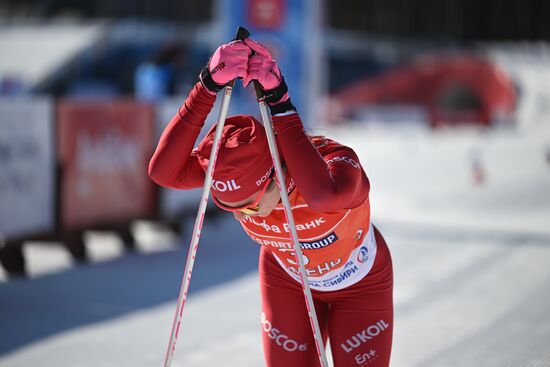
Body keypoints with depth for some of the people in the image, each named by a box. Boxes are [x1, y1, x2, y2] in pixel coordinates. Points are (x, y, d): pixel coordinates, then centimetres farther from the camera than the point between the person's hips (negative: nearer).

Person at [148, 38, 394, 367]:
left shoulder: (335, 160, -38)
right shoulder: (233, 169, -27)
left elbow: (322, 195, -63)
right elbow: (164, 171, -44)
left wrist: (281, 106, -58)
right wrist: (207, 88, -52)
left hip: (360, 286, -2)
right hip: (287, 282, 3)